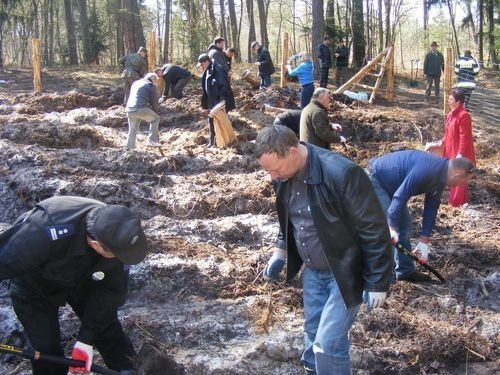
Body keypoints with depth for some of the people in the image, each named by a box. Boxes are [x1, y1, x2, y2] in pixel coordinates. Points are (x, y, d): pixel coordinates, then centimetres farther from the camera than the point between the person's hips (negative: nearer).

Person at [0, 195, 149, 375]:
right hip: (35, 284, -3)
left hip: (81, 277, 3)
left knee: (106, 325, 9)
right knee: (45, 348, -2)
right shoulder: (43, 234, -47)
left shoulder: (116, 234, -30)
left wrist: (86, 339, -20)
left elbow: (111, 291, -19)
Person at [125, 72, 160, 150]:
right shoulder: (151, 85, 7)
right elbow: (154, 101, 8)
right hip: (141, 109, -6)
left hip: (129, 109, 6)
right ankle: (152, 140, 9)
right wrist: (155, 112, 23)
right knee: (155, 119, 16)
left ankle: (129, 148, 14)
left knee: (132, 131, 19)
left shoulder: (135, 83, 28)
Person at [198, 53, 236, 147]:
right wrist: (206, 101, 16)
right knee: (211, 120, 15)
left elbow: (224, 85, -24)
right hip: (212, 101, 10)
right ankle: (212, 141, 25)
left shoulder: (217, 70, -19)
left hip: (219, 102, -10)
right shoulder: (207, 71, 11)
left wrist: (223, 99, -28)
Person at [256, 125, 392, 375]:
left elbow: (374, 230, -22)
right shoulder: (284, 175, -7)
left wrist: (376, 283, -17)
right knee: (313, 334, 18)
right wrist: (280, 252, 9)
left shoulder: (342, 174, -30)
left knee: (328, 344, -6)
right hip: (313, 270, 7)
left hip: (344, 273, -7)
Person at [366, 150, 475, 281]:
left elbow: (431, 208, 5)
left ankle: (405, 270, 20)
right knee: (386, 230, -14)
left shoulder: (440, 177, 0)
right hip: (375, 179, -10)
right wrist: (392, 227, -32)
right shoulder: (427, 171, -32)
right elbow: (400, 196, -33)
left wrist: (424, 242, 3)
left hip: (389, 184, 10)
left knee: (405, 225, 11)